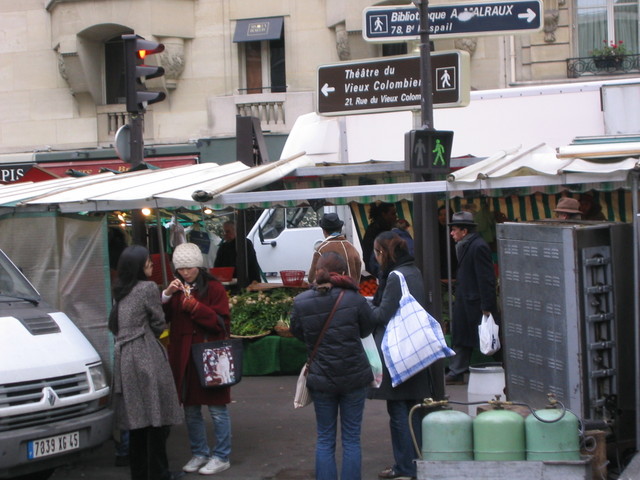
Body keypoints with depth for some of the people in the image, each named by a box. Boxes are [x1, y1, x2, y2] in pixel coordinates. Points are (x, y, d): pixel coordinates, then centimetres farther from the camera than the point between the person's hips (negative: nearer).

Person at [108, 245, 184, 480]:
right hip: (147, 358, -8)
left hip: (124, 358, 8)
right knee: (156, 417, -1)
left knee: (136, 417, 12)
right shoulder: (148, 288, -9)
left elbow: (113, 325, 17)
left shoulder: (121, 291, 13)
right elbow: (158, 324, -2)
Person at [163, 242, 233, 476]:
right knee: (190, 409, 12)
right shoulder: (176, 289, 11)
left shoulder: (214, 288, -5)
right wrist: (166, 295, -13)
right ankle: (199, 453, 24)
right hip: (183, 358, 5)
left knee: (217, 409, 1)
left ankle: (221, 457, 10)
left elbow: (221, 323, -13)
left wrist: (193, 305, -19)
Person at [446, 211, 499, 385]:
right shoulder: (465, 246, 13)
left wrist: (486, 307, -22)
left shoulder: (478, 247, -17)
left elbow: (486, 278, -20)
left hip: (477, 305, -10)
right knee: (460, 339, 13)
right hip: (465, 303, 10)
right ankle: (456, 374, 20)